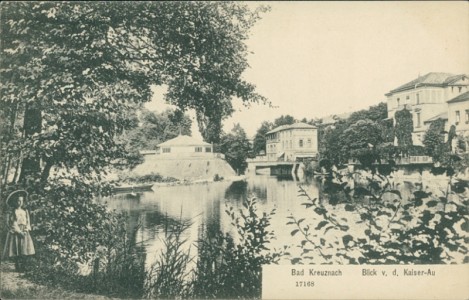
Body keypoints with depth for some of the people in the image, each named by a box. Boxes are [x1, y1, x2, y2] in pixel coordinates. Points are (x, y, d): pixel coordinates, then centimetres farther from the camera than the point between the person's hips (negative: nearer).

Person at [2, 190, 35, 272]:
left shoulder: (25, 212, 11)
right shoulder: (11, 212, -4)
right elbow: (9, 224, -9)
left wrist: (26, 229, -4)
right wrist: (18, 231, -15)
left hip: (24, 233, 4)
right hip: (15, 234, -4)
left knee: (24, 251, 2)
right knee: (16, 252, -4)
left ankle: (23, 267, 9)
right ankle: (17, 267, 4)